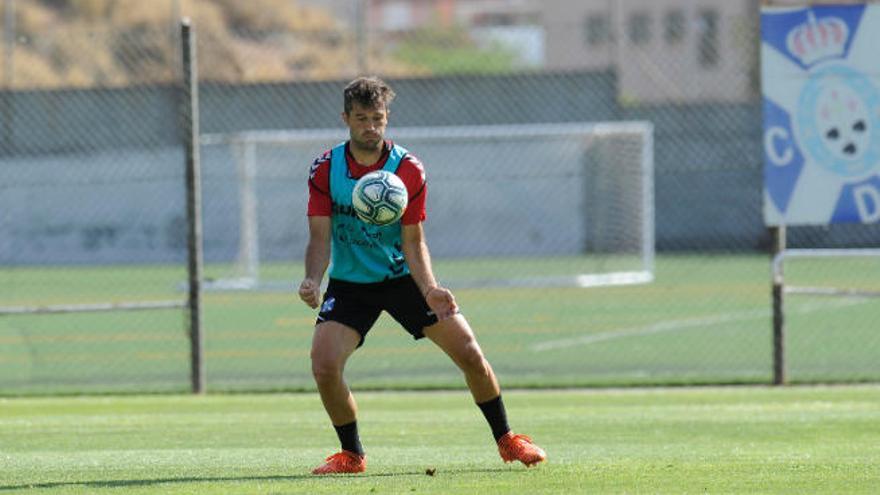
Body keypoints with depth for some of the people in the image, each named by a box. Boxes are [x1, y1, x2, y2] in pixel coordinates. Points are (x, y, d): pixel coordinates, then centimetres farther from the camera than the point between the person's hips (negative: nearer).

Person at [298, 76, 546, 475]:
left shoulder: (409, 170, -12)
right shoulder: (325, 170, -11)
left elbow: (413, 241, -11)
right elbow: (320, 237, -12)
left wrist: (429, 289, -27)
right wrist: (312, 280, -31)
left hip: (402, 276, 0)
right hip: (349, 283, 0)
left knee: (470, 355, -7)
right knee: (324, 366, -20)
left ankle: (507, 441, 16)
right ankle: (351, 455, 3)